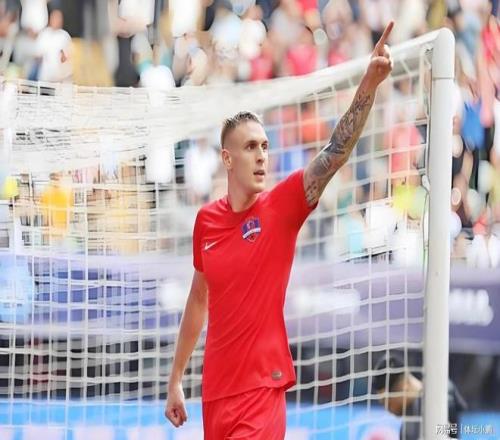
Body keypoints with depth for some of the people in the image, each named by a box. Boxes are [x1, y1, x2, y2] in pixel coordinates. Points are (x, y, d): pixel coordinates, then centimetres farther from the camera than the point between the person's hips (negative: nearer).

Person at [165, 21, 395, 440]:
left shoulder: (281, 208, -6)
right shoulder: (206, 220, 4)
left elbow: (336, 153, -19)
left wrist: (369, 83, -33)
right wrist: (176, 380, 18)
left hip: (262, 389, -4)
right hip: (216, 390, 4)